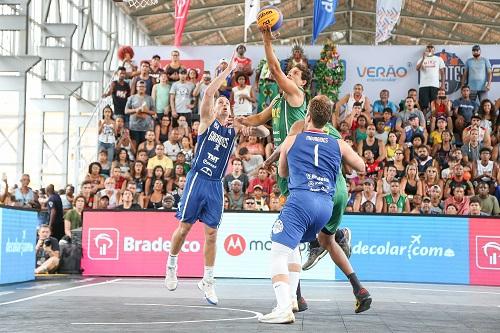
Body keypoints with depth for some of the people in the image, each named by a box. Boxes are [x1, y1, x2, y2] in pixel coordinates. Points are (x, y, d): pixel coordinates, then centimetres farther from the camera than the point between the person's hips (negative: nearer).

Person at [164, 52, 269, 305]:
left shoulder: (234, 129, 12)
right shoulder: (207, 121, 2)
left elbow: (265, 133, 7)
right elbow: (208, 93, -14)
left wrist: (248, 126, -13)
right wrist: (228, 70, -14)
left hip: (216, 185, 3)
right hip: (197, 179, -3)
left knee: (211, 233, 2)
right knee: (184, 227, 0)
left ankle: (207, 281, 10)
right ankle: (171, 266, 22)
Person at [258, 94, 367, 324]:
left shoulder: (291, 141, 13)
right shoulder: (339, 145, 17)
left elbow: (282, 173, 30)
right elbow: (361, 167, 33)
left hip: (301, 199, -5)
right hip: (327, 204, 5)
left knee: (278, 252, -8)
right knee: (292, 245, 27)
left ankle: (284, 309, -27)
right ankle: (291, 298, 23)